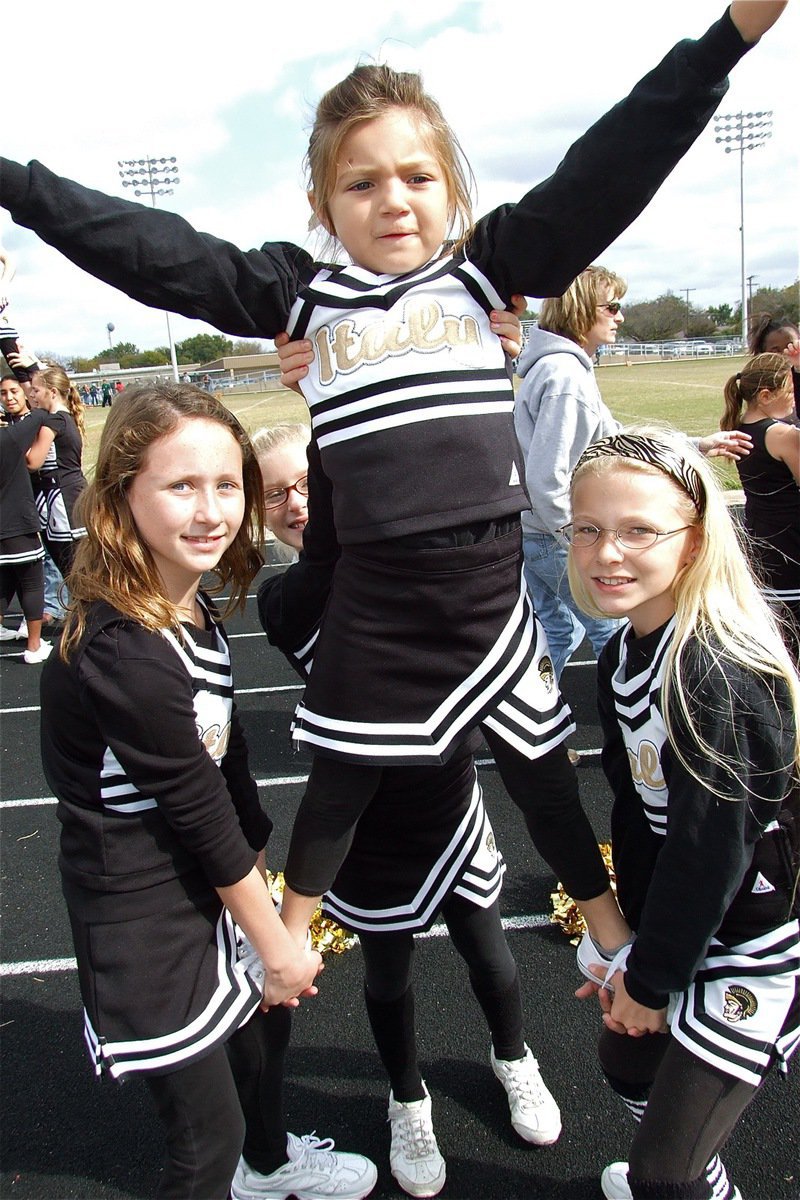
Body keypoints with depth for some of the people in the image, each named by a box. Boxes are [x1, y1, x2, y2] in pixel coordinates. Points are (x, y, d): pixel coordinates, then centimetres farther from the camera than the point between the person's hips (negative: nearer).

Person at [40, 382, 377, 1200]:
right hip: (143, 921, -9)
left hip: (209, 885, 9)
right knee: (207, 1133, 9)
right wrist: (277, 943, -10)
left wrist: (257, 865, 8)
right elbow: (198, 810, -22)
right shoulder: (121, 654, -30)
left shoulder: (196, 613, -4)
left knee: (264, 1019, 29)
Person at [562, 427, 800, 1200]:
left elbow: (712, 849, -24)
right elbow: (636, 813, 1)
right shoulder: (623, 656, -4)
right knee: (626, 1060, 26)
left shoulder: (719, 675, -30)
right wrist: (636, 945, 1)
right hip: (677, 921, 8)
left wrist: (652, 978, -11)